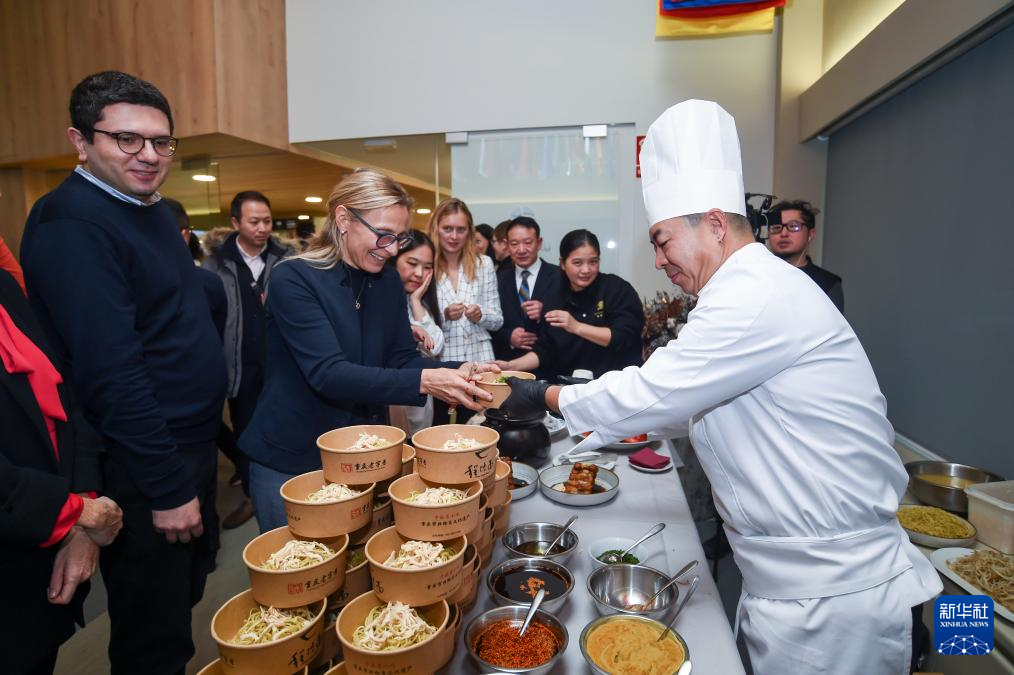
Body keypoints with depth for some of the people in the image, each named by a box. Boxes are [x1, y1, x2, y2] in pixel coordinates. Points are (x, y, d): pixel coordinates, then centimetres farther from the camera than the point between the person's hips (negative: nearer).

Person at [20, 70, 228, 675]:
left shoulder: (158, 210, 8)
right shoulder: (72, 223, -19)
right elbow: (111, 372, -24)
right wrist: (168, 486, -21)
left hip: (192, 445, 9)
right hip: (144, 471, -8)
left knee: (186, 598, 27)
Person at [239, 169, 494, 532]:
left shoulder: (388, 280, 1)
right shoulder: (293, 279, -18)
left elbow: (402, 358, 0)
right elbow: (327, 373, -27)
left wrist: (456, 372, -19)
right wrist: (422, 381, -38)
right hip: (291, 460, -5)